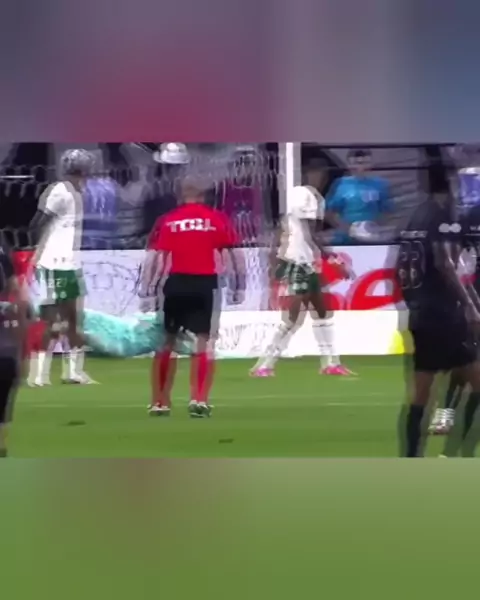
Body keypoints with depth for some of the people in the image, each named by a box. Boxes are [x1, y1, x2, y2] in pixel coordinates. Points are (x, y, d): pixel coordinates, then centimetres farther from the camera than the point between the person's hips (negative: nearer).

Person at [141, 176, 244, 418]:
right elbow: (234, 253, 2)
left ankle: (160, 402, 19)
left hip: (177, 283, 1)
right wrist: (241, 284, 8)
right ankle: (199, 400, -1)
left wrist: (147, 288, 3)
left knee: (167, 340, 13)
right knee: (204, 341, 5)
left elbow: (156, 257, -1)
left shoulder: (168, 220, 4)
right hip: (205, 284, -1)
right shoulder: (217, 219, 4)